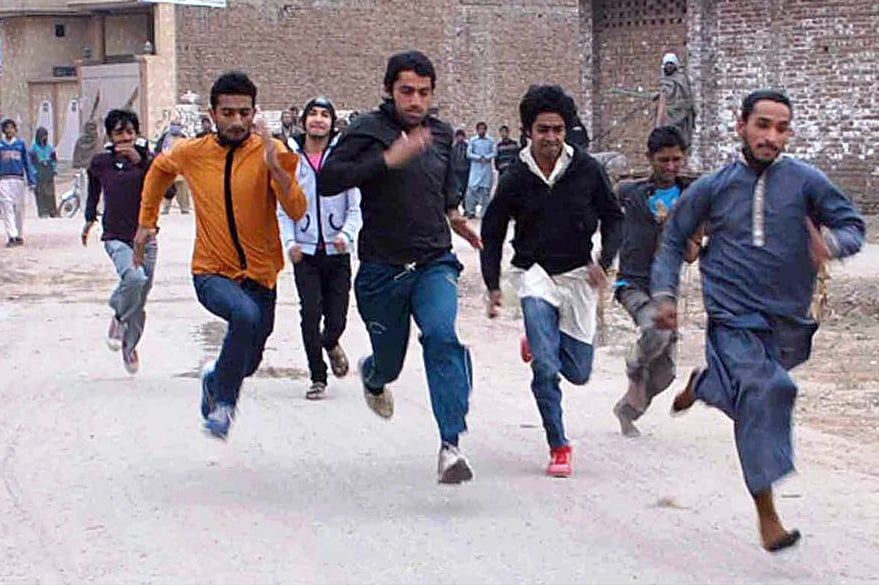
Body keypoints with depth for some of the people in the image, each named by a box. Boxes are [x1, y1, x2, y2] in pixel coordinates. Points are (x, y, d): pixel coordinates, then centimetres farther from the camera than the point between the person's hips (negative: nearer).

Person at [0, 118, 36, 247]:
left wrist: (31, 181, 5)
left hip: (18, 180, 1)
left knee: (19, 209, 6)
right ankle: (11, 236, -17)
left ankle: (20, 236, 16)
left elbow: (27, 163, 10)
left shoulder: (21, 144, 9)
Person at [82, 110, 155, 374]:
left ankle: (130, 346, 33)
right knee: (134, 278, -31)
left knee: (140, 301, 9)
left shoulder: (147, 160, -3)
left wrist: (140, 161, -28)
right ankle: (119, 318, -3)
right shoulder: (100, 162, 1)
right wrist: (90, 219, 21)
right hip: (116, 238, -1)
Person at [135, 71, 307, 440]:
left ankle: (215, 378, 52)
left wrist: (274, 166, -34)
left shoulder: (271, 153, -10)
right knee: (246, 314, -34)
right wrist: (147, 221, 20)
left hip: (260, 275, 2)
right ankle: (225, 403, -16)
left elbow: (297, 212, -22)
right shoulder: (192, 153, -5)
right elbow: (159, 169, 19)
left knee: (249, 363, 16)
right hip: (212, 272, -2)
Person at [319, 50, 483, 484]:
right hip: (382, 269, -2)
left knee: (442, 336, -25)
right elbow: (328, 181, -24)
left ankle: (450, 446, -26)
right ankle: (373, 377, 53)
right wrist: (387, 159, -30)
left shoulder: (440, 134, 8)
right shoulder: (368, 131, -9)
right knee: (389, 361, 12)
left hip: (435, 264, 2)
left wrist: (452, 213, 23)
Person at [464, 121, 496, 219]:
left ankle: (485, 212, 3)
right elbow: (469, 154, 1)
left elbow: (494, 153, 1)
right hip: (475, 167, -1)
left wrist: (486, 158, -14)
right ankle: (471, 211, -2)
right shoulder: (473, 140, 5)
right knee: (472, 188, -9)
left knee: (486, 189, -1)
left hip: (487, 168, 1)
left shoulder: (491, 140, 6)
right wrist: (479, 158, -12)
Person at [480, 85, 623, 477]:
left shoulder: (587, 170, -7)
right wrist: (493, 286, -1)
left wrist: (604, 261, -9)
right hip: (535, 274, -2)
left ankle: (539, 341, 39)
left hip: (578, 275, 2)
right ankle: (559, 447, -2)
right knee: (546, 367, -16)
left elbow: (612, 217, 7)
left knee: (579, 373, 7)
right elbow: (492, 233, 4)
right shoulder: (516, 177, -7)